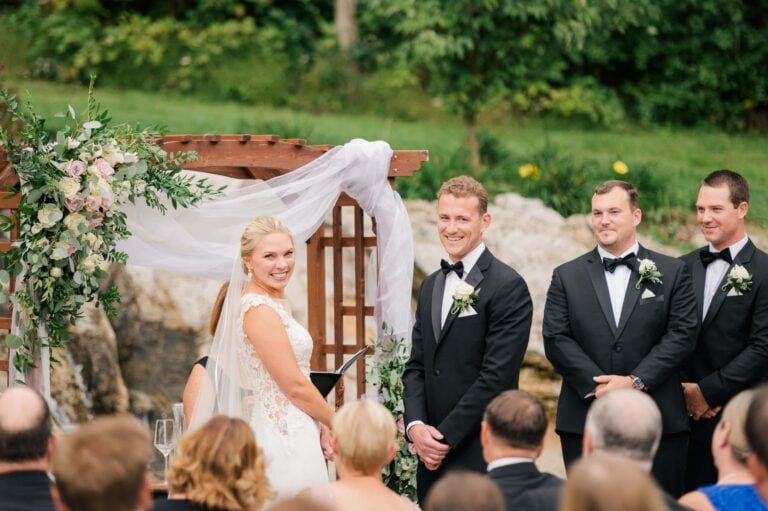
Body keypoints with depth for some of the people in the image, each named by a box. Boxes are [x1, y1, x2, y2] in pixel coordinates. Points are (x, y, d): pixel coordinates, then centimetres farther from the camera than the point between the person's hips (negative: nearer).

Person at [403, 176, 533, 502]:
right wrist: (415, 425, -4)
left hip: (480, 454, -6)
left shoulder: (508, 287, -9)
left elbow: (496, 376, -14)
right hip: (433, 452, 7)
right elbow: (415, 367, 13)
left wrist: (446, 436, -13)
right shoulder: (431, 286, 15)